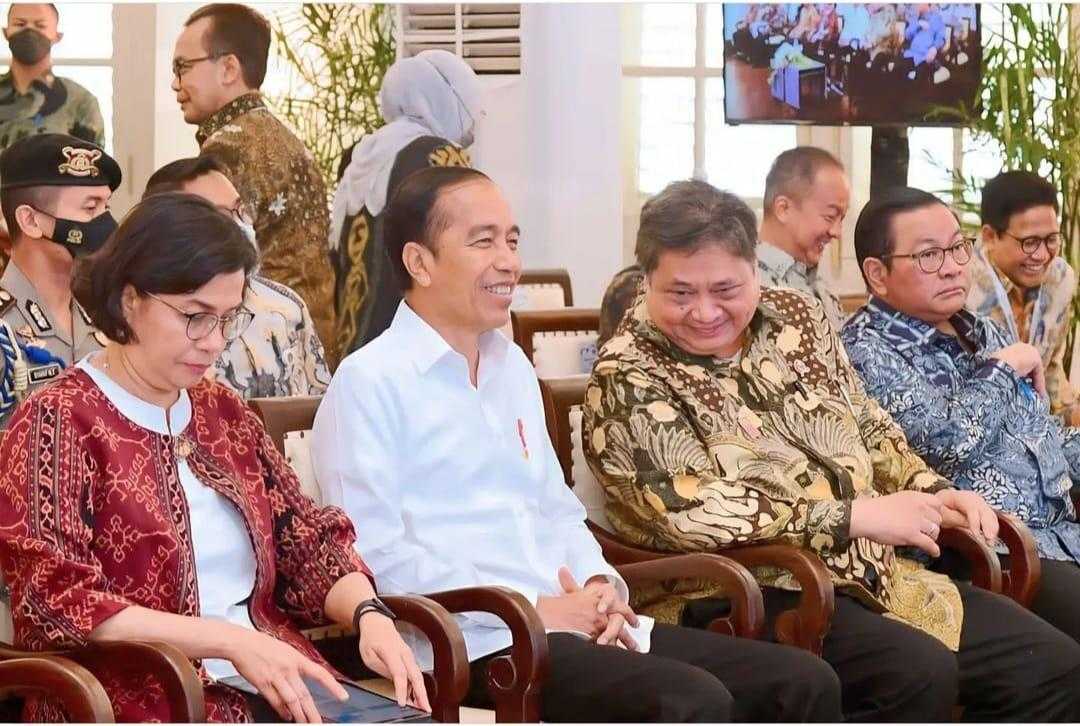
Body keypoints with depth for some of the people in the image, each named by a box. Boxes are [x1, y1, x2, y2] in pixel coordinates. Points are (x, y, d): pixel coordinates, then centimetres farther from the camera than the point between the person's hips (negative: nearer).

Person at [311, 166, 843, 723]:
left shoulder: (512, 366, 22)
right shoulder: (369, 383, -4)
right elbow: (376, 556, -13)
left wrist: (600, 585, 3)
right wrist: (536, 610, -15)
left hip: (579, 622, 8)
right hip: (484, 643, -8)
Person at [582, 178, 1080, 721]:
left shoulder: (794, 317, 10)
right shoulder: (628, 377, -10)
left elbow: (869, 428, 23)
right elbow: (693, 512, -21)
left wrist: (932, 492, 3)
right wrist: (855, 516, -21)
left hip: (879, 574, 7)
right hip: (747, 598, -7)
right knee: (919, 676, -31)